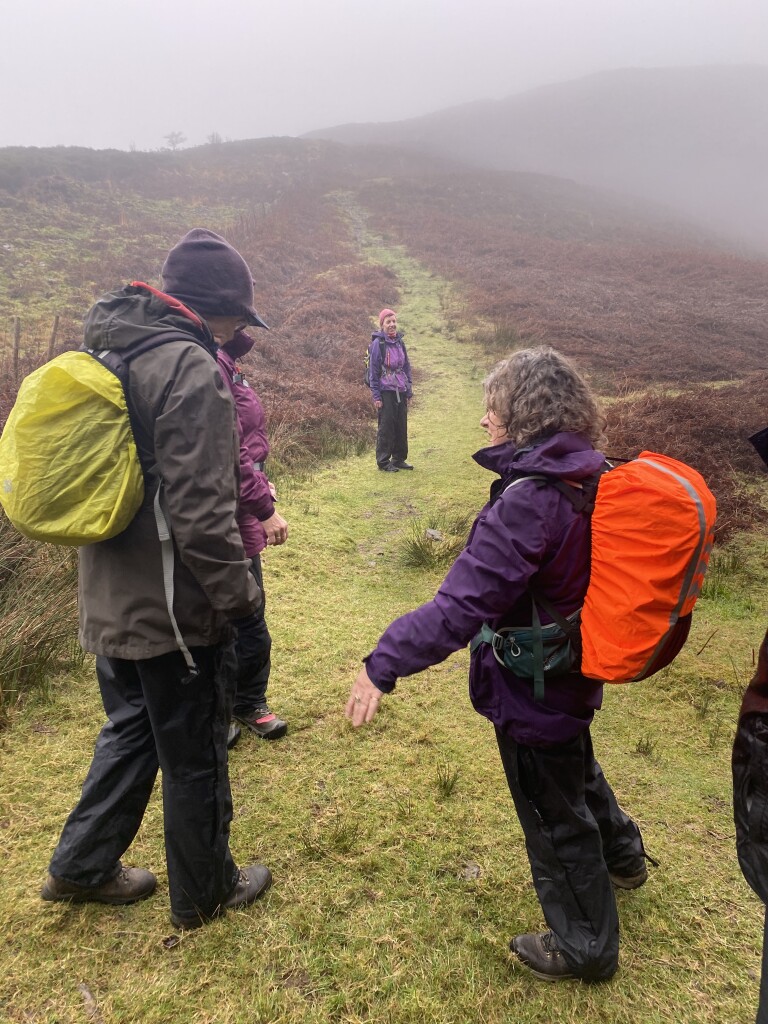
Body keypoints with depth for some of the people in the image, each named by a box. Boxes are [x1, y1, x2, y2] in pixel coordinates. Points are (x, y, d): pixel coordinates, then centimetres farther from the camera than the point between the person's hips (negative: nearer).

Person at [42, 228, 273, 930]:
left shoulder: (108, 351, 9)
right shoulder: (188, 367, -20)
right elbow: (200, 510, -25)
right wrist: (241, 601, -15)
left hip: (112, 601, 8)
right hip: (176, 609, -8)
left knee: (131, 731, 27)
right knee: (195, 757, 12)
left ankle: (81, 867, 40)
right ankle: (206, 893, 33)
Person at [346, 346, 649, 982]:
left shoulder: (528, 502, -32)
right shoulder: (593, 478, -5)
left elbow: (460, 605, -35)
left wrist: (384, 666, -29)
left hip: (532, 692, -8)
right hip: (577, 670, 8)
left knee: (555, 819, 14)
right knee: (577, 766, 35)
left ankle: (586, 948, 38)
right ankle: (621, 857, 61)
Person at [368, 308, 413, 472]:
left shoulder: (400, 342, 9)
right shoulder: (378, 343, -7)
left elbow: (406, 367, 14)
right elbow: (374, 371, -8)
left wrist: (409, 391, 10)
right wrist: (376, 396, -12)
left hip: (401, 392, 6)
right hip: (386, 392, -6)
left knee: (401, 426, 9)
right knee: (386, 427, -1)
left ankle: (399, 459, 20)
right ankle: (383, 461, 8)